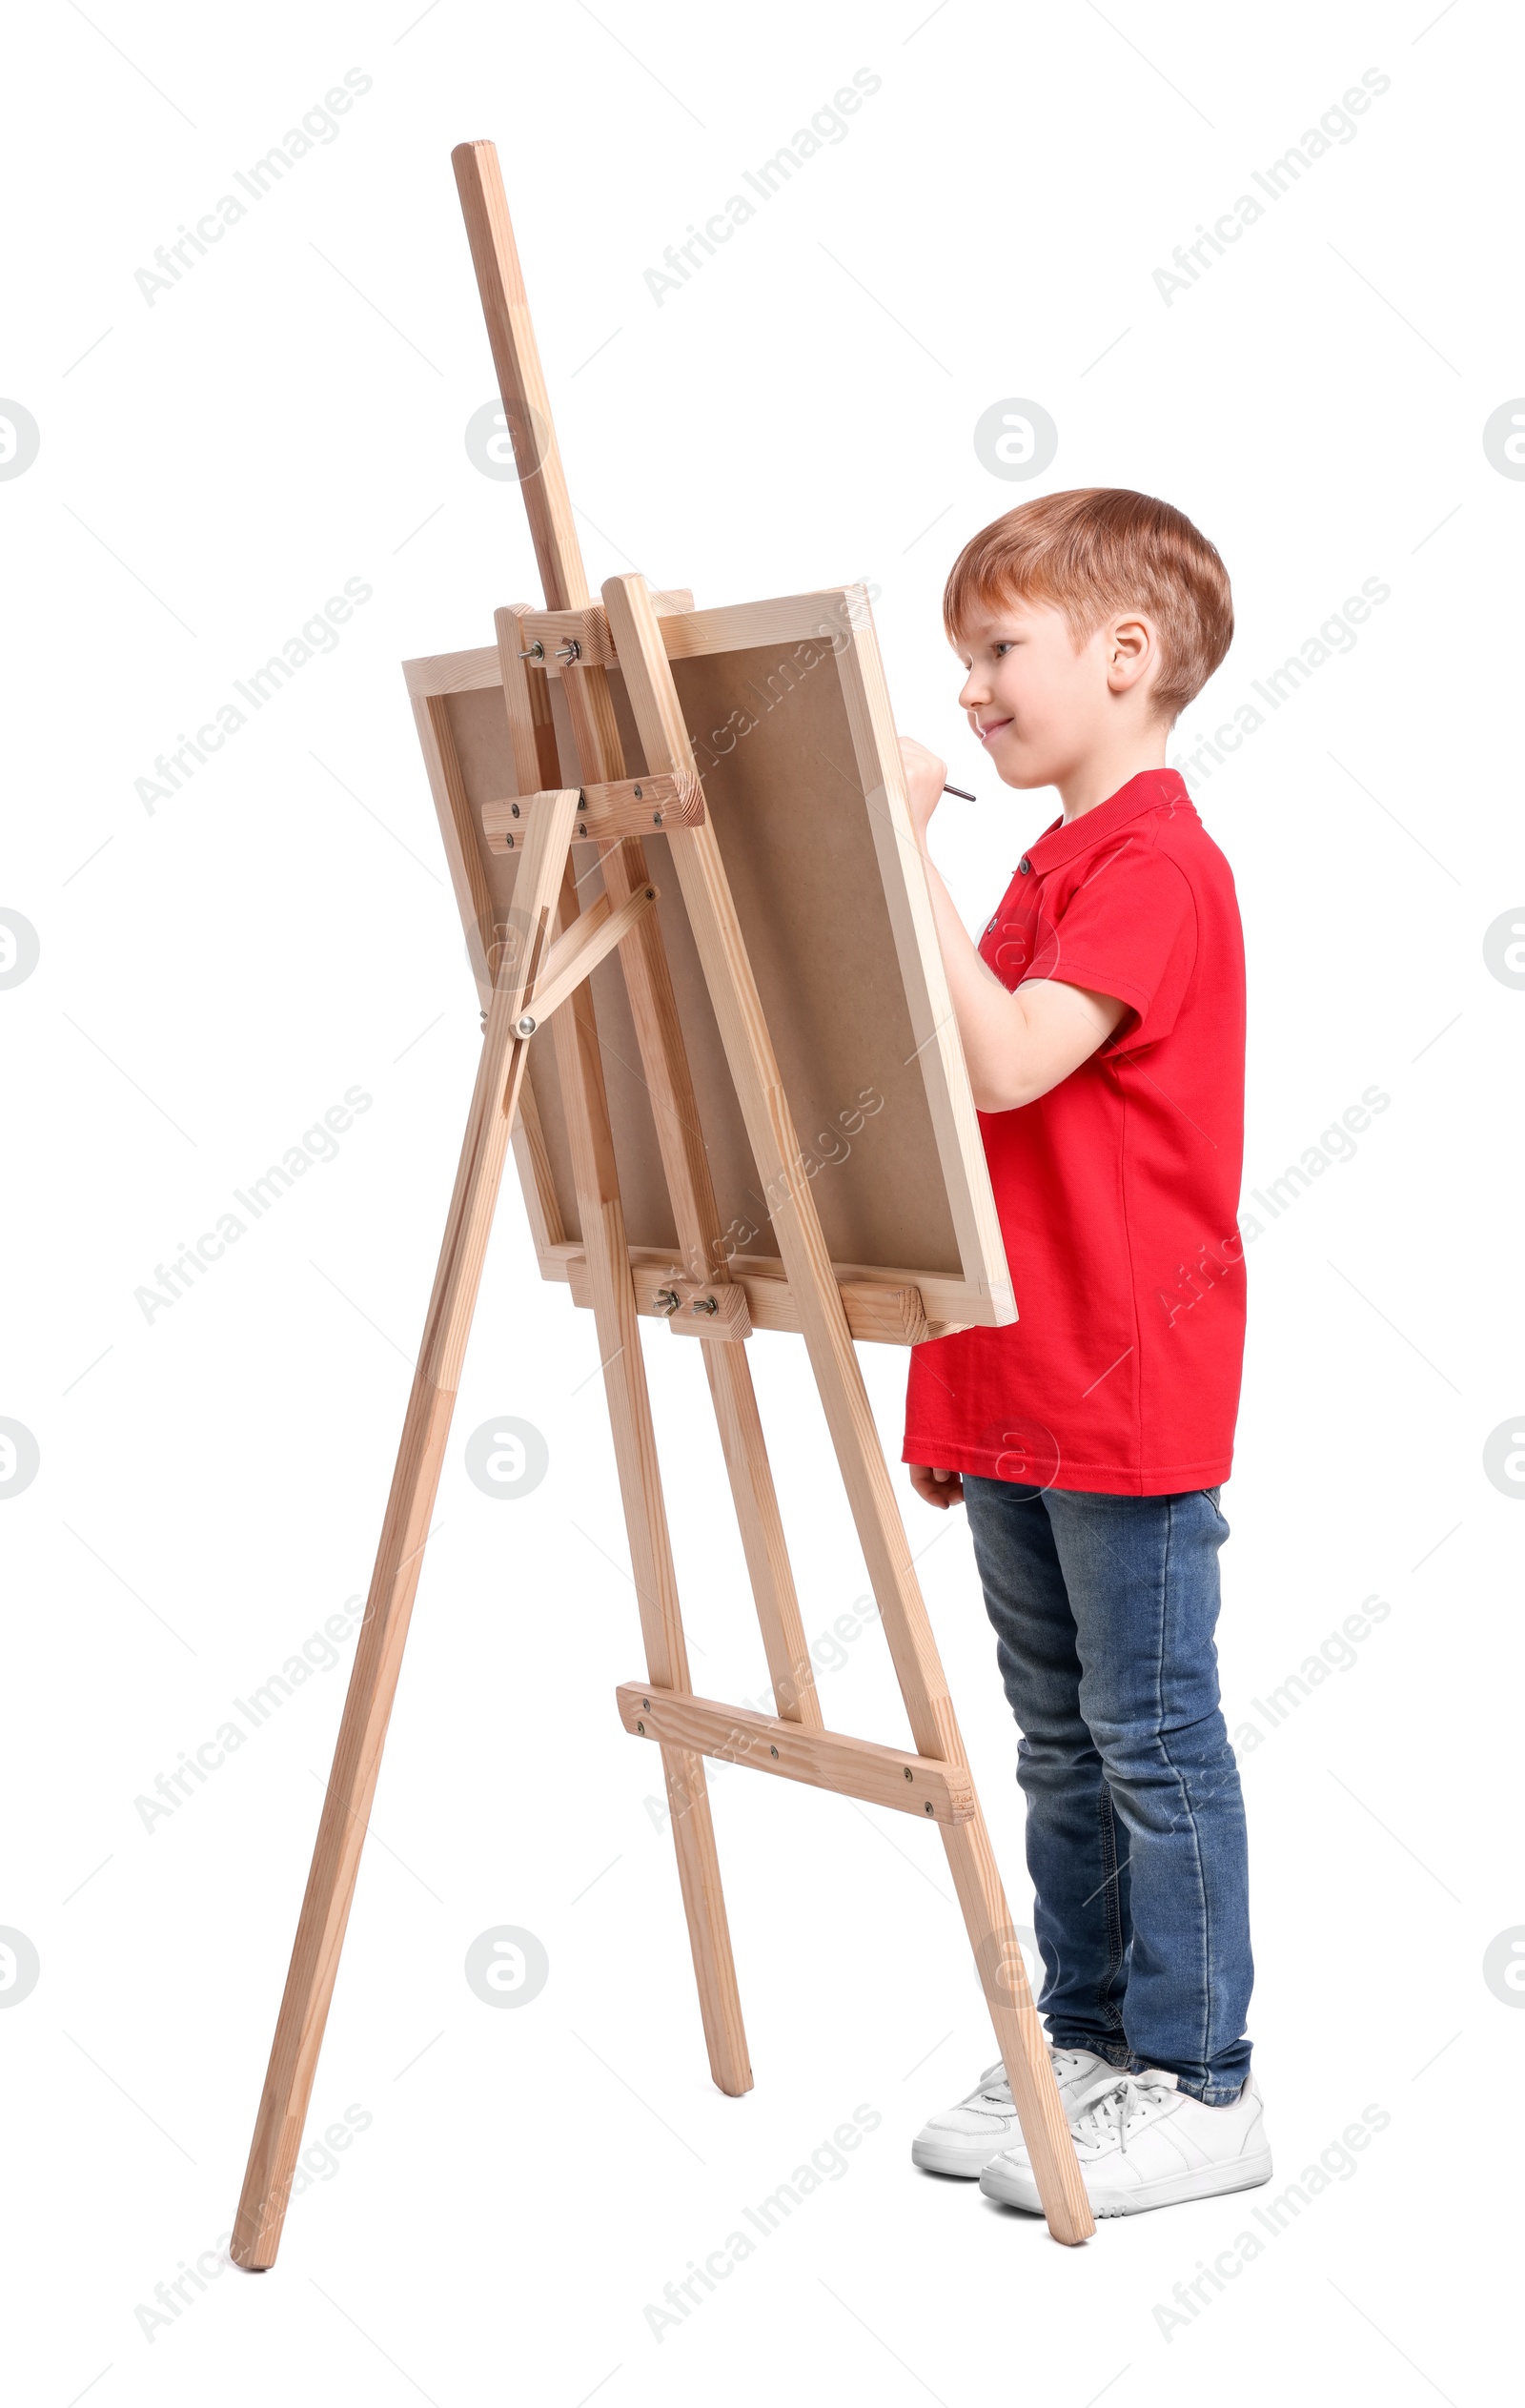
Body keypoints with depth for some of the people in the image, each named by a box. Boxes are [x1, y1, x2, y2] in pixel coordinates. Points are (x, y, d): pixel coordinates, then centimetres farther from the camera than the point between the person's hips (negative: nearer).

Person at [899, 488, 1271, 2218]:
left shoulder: (1159, 865, -14)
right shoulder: (1053, 865, 16)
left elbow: (1004, 1063, -27)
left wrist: (906, 847, -25)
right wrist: (950, 1387, 18)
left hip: (1129, 1404, -9)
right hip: (1016, 1394, 9)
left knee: (1152, 1738, 0)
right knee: (1062, 1743, 15)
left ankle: (1197, 2085, 10)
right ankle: (1084, 2044, 26)